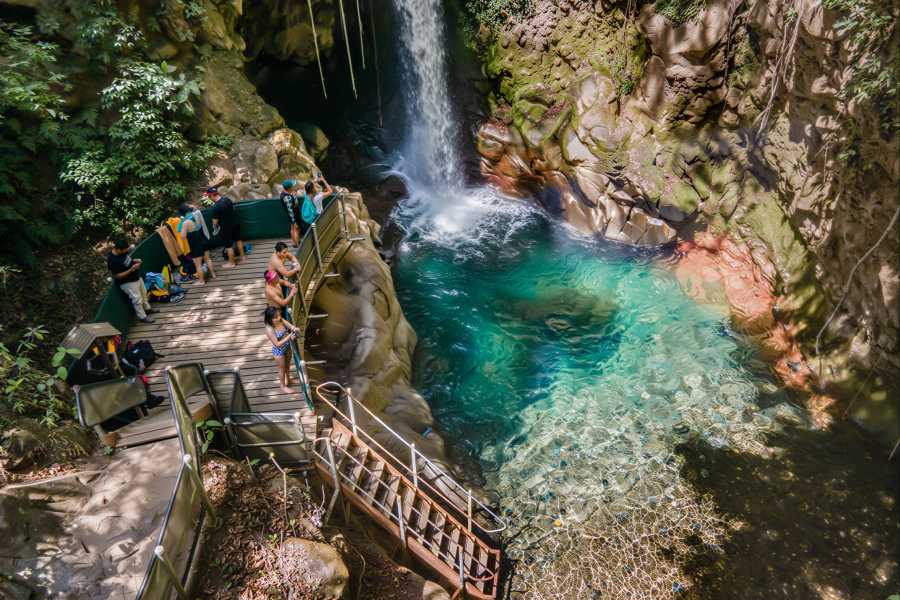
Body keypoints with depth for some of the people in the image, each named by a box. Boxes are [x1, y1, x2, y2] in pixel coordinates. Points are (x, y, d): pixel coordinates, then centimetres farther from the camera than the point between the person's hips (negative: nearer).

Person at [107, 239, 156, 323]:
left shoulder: (122, 252, -8)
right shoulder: (113, 261, -33)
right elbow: (118, 276, -27)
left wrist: (134, 260, -6)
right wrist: (132, 269, -32)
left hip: (136, 278, 9)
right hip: (128, 283, -9)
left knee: (143, 293, 26)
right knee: (137, 299, 5)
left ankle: (147, 308, 49)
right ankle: (142, 317, 25)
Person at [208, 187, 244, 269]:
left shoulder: (216, 206, -26)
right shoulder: (227, 199, -5)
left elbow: (215, 220, -17)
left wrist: (215, 227, 3)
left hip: (226, 228, -8)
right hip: (235, 223, 8)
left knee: (228, 246, 8)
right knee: (238, 240, 23)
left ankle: (231, 263, 21)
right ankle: (241, 256, 40)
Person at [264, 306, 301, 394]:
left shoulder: (281, 320, -16)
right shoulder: (269, 330, -33)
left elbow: (291, 326, -12)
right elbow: (277, 344, -31)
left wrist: (295, 329, -36)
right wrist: (289, 337, -38)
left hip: (287, 347, 6)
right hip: (279, 351, -6)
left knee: (288, 365, 30)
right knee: (282, 368, 18)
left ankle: (288, 380, 57)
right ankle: (283, 386, 43)